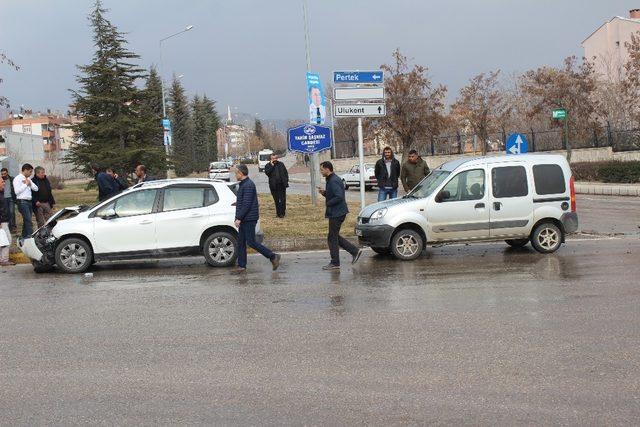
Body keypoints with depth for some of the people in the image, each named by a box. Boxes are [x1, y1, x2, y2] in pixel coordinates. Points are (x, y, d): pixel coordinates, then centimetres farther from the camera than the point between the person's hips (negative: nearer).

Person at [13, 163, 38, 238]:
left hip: (29, 201, 8)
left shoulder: (28, 179, 18)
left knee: (26, 221, 10)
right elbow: (17, 191, -16)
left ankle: (24, 237, 16)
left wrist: (30, 183, -2)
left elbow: (36, 188, 14)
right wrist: (26, 184, -11)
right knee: (28, 221, -15)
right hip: (22, 202, -8)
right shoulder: (18, 178, -6)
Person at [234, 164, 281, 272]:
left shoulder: (248, 185, -18)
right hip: (244, 219, 10)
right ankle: (241, 265, 13)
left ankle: (273, 257, -2)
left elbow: (247, 204, -23)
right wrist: (239, 218, 23)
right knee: (241, 242, 9)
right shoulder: (243, 185, 16)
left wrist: (238, 218, -23)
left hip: (249, 219, -10)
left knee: (251, 242, -8)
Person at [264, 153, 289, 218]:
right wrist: (271, 166, -12)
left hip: (282, 185, 1)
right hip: (274, 186, -1)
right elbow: (267, 173, -12)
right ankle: (278, 213, 8)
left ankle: (282, 213, 4)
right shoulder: (268, 165, 5)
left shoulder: (281, 164, 12)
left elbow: (286, 173, 14)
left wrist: (286, 181, 3)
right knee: (276, 200, 2)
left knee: (283, 200, -1)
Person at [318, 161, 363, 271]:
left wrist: (328, 203, -17)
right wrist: (324, 192, 6)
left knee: (332, 238, -2)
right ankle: (355, 251, 17)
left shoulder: (334, 181, -19)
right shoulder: (331, 180, 14)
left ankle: (335, 263, 5)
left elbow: (339, 197, -27)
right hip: (335, 213, 11)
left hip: (337, 213, -11)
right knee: (334, 237, 16)